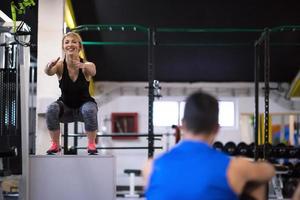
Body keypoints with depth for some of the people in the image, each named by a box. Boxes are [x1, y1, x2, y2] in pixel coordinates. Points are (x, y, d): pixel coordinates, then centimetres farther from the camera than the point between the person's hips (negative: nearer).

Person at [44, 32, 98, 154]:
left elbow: (93, 72, -43)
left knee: (90, 110, -35)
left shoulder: (86, 65, -20)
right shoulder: (60, 65, -17)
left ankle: (91, 144, -13)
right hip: (66, 106, 2)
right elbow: (48, 72, -38)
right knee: (51, 109, -29)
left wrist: (84, 66, -67)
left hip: (84, 103, -1)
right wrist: (49, 66, -62)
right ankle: (55, 144, -8)